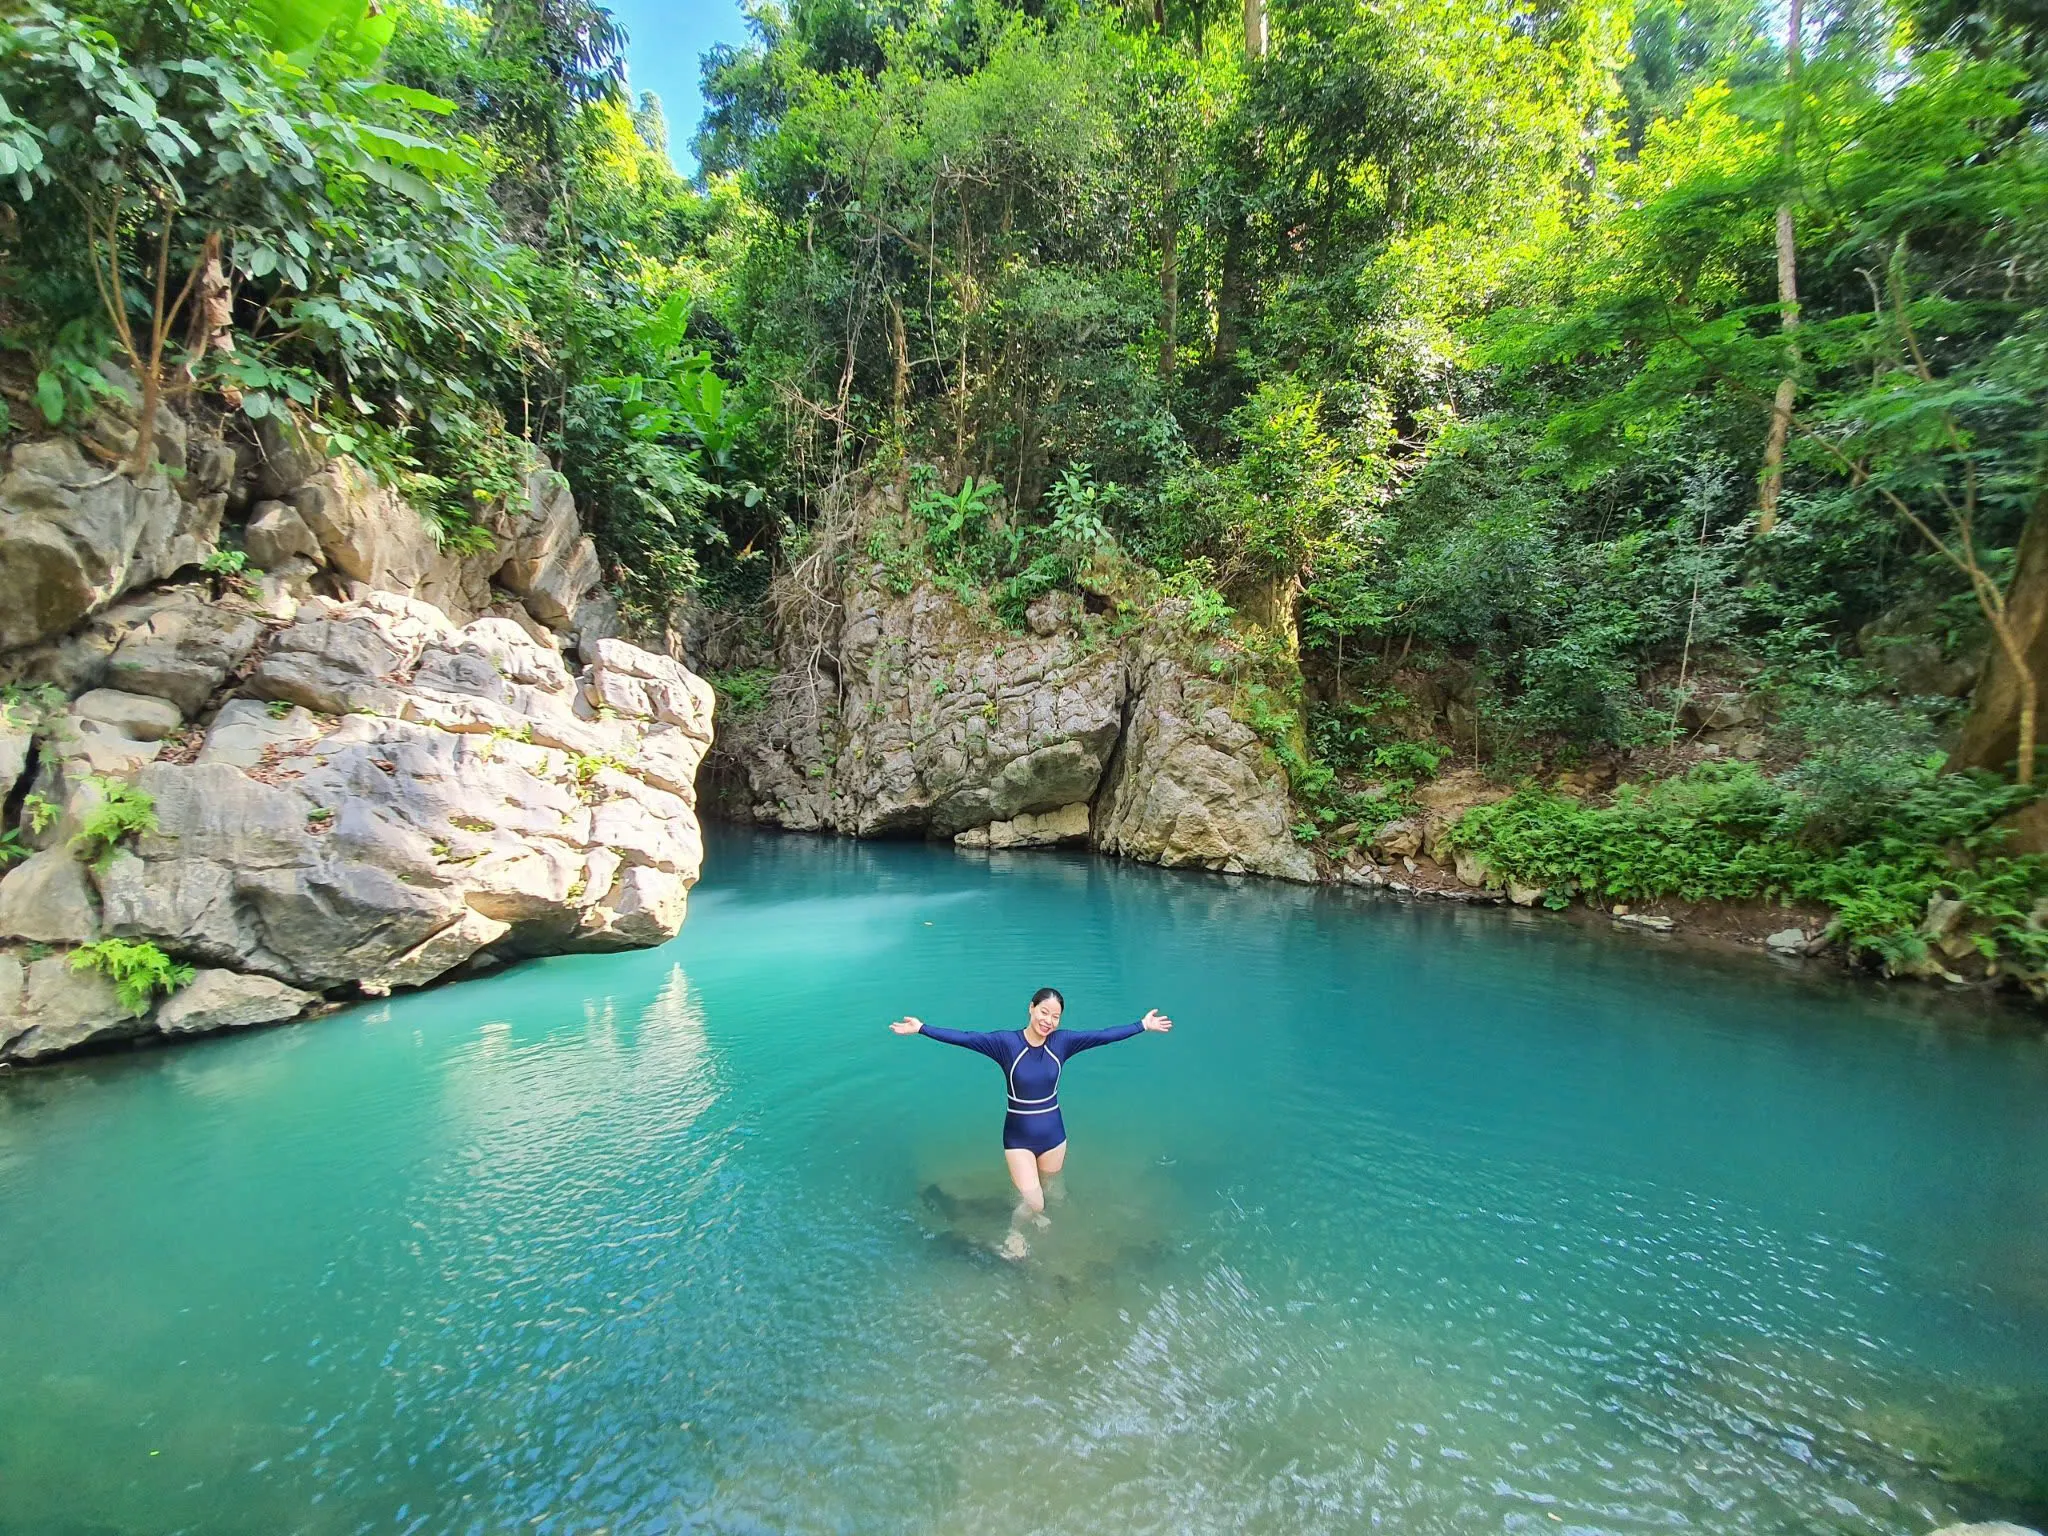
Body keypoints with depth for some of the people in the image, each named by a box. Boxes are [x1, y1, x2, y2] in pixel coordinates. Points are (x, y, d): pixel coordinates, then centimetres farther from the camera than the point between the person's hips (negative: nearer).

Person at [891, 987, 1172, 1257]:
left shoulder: (1061, 1041, -11)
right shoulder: (1006, 1042, -18)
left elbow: (1104, 1036, -10)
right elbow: (964, 1037, -24)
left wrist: (1143, 1025, -10)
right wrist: (922, 1028, -31)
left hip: (1053, 1134, 3)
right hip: (1019, 1137, -3)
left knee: (1041, 1190, 24)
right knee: (1033, 1203, -4)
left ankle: (1033, 1211, 61)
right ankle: (1015, 1231, 31)